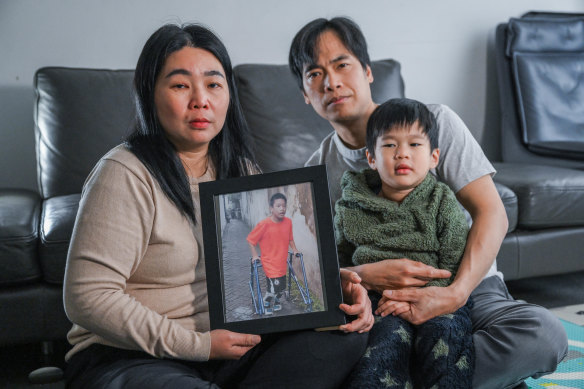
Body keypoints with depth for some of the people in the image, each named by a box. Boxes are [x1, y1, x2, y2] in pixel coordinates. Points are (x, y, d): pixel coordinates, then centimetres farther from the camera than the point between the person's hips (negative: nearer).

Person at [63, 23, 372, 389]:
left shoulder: (240, 168, 9)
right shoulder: (125, 175, -13)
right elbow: (87, 297, -17)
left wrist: (334, 281, -8)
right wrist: (197, 344, -18)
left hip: (233, 343, 7)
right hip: (131, 357, -6)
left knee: (347, 332, -13)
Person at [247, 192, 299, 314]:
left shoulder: (288, 222, -5)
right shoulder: (264, 224, -21)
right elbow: (250, 239, -10)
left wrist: (294, 249, 5)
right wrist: (254, 255, -12)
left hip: (282, 263, 6)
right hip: (270, 264, -5)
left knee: (281, 287, 17)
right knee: (273, 289, -3)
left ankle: (276, 303, 46)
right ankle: (267, 305, 26)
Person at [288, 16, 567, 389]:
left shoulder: (435, 121, -4)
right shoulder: (316, 172, 4)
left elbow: (491, 213, -10)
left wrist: (456, 293, -26)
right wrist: (366, 275, -25)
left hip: (469, 288, 0)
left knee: (544, 334, -33)